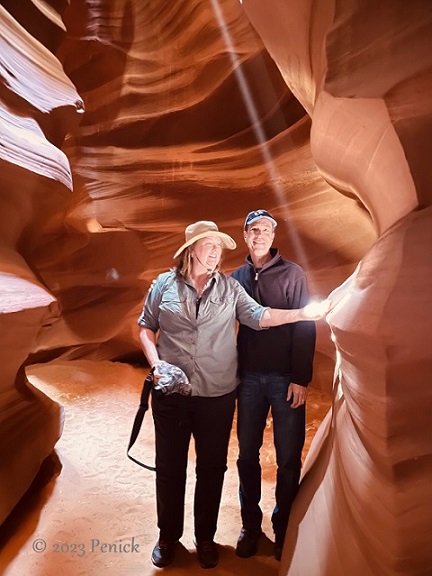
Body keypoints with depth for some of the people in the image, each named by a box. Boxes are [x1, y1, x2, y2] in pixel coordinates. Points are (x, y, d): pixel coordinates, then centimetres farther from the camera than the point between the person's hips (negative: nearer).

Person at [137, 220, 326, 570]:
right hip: (171, 394, 0)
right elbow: (146, 327, 6)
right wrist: (155, 363, -10)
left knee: (212, 467, 13)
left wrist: (302, 313, -21)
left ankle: (206, 537, 34)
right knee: (169, 466, 13)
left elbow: (257, 316, -8)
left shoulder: (230, 288, 2)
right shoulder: (164, 284, 0)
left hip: (218, 395, 1)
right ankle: (168, 536, 34)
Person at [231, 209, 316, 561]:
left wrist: (301, 378, -12)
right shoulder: (237, 277, 8)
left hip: (285, 379, -3)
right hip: (249, 378, 3)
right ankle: (251, 524, 28)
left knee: (288, 457, 7)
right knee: (247, 454, 10)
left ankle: (284, 528, 26)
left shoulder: (292, 273, -2)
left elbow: (304, 326, -7)